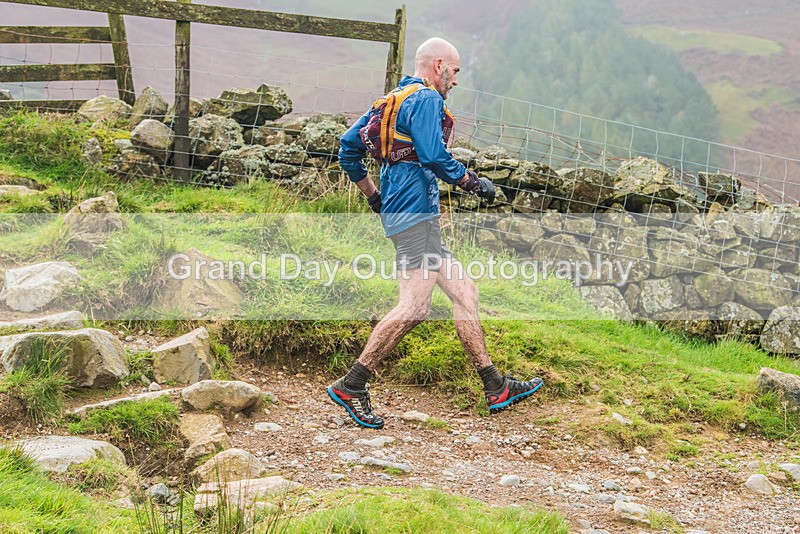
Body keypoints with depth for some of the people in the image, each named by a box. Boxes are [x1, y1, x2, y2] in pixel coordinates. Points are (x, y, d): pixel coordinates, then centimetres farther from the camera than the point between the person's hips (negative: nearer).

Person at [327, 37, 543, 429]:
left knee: (464, 293, 10)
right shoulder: (426, 99, -7)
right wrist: (471, 182, -8)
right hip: (415, 210, -11)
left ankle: (496, 389, 11)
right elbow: (433, 155, -21)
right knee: (415, 306, -16)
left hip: (396, 209, 11)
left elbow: (348, 146, 23)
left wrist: (373, 196, 28)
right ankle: (351, 385, -12)